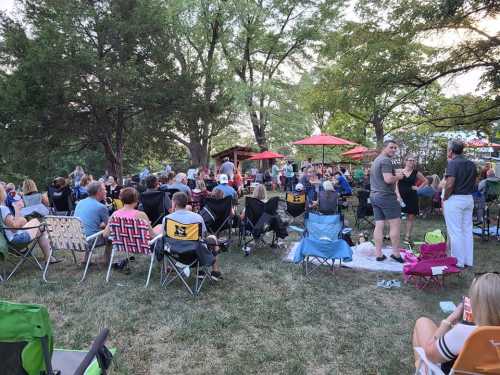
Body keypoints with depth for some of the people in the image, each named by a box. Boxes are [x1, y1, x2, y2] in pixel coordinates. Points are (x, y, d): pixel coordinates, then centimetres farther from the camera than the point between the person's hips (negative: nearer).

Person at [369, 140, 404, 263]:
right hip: (386, 196, -9)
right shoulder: (386, 160, -11)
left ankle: (378, 254, 8)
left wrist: (395, 172, 18)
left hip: (374, 196, 9)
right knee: (395, 224, -1)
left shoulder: (376, 160, 19)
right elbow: (388, 179, -22)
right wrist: (398, 177, -4)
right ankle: (396, 253, 3)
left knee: (379, 225, 7)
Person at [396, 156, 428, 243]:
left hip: (412, 197, 3)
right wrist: (398, 196, -15)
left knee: (411, 217, 3)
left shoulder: (416, 173, 5)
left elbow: (426, 181, 18)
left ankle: (407, 236, 10)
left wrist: (418, 188, 4)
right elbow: (396, 185, -5)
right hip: (401, 196, -2)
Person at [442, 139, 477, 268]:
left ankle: (458, 262, 7)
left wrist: (444, 199, -11)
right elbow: (473, 182, 15)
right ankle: (468, 260, 21)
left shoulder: (453, 163, -13)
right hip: (469, 199, 7)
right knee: (467, 230, 13)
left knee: (455, 231, 0)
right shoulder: (471, 164, 10)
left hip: (455, 199, -7)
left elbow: (450, 184, -20)